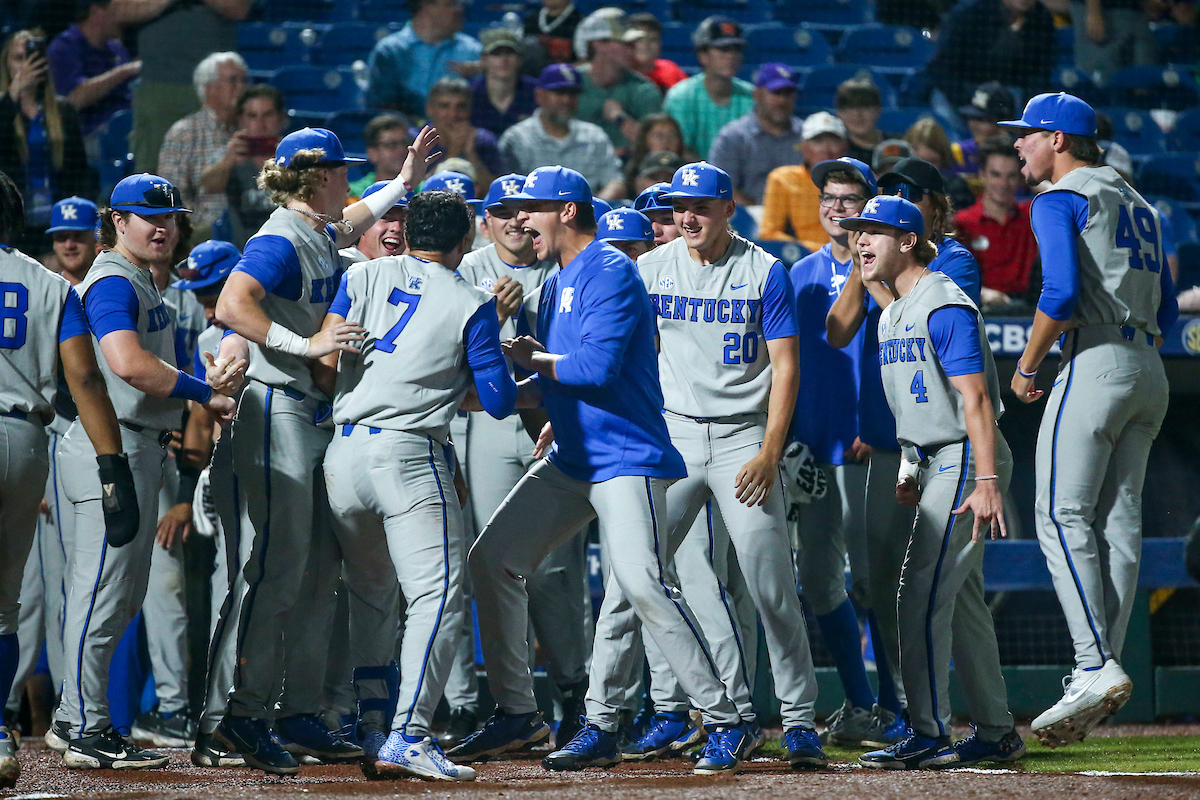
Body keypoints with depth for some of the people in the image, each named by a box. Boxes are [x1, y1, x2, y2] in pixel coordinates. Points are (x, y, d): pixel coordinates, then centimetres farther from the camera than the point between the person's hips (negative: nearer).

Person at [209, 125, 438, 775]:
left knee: (322, 569, 8)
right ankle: (245, 714, -11)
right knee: (282, 568, -12)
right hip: (279, 412, -10)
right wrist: (306, 345, -28)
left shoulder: (322, 234, 15)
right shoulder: (280, 241, -13)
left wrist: (405, 180, 40)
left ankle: (300, 712, 12)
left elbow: (351, 221, 40)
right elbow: (231, 307, -27)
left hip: (321, 415, 10)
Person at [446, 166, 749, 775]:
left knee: (641, 583, -23)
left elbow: (595, 368, -23)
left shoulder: (611, 274, -12)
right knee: (492, 559, 6)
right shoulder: (556, 284, 17)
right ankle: (517, 713, 14)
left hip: (627, 459, -10)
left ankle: (724, 723, -17)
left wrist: (530, 358, -9)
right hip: (571, 461, 10)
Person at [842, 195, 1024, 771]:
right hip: (935, 463, 10)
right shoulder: (892, 315, 15)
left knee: (923, 593, -13)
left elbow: (975, 398, -22)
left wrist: (985, 481, -29)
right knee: (960, 600, 11)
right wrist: (911, 471, 22)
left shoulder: (943, 306, -15)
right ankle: (996, 734, 17)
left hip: (965, 460, -10)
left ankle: (930, 737, -12)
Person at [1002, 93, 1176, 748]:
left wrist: (1028, 363, -7)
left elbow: (1062, 290, -17)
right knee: (1118, 522, 5)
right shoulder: (1138, 206, 24)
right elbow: (1166, 307, 23)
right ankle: (1103, 670, 0)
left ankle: (1097, 668, -21)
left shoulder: (1058, 200, -3)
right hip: (1151, 373, 9)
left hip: (1096, 367, -9)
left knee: (1062, 516, -10)